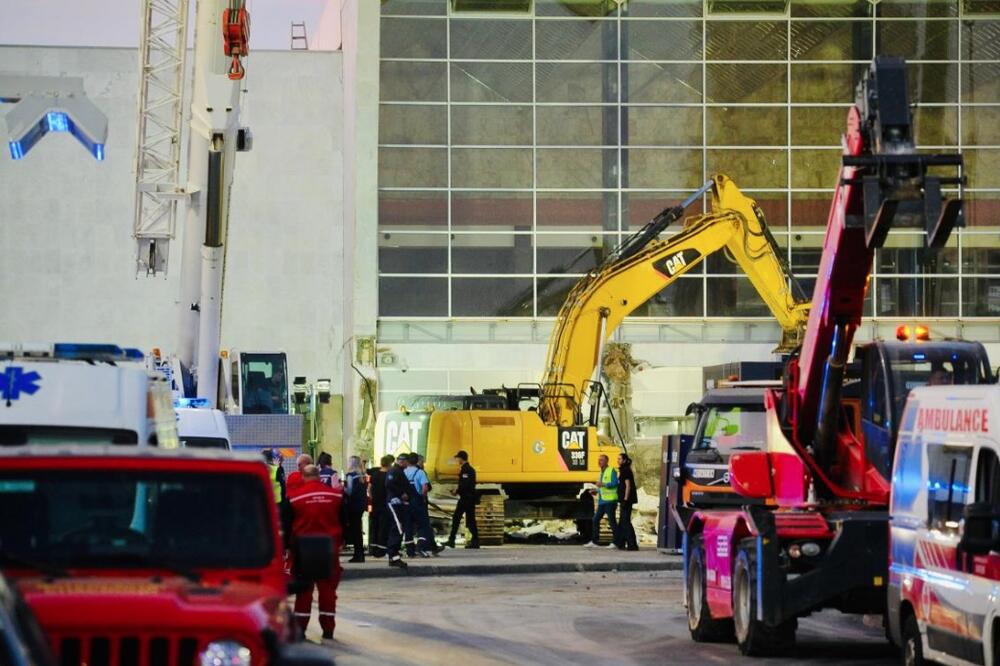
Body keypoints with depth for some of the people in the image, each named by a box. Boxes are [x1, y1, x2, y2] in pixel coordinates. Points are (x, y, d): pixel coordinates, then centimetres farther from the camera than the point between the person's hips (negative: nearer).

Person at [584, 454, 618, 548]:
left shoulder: (611, 471, -6)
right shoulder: (600, 473, 21)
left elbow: (615, 483, -16)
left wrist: (603, 484, -22)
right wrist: (597, 491, 13)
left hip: (610, 500, -9)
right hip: (602, 501, 9)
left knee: (611, 521, -8)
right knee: (596, 519, 7)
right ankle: (594, 541, 11)